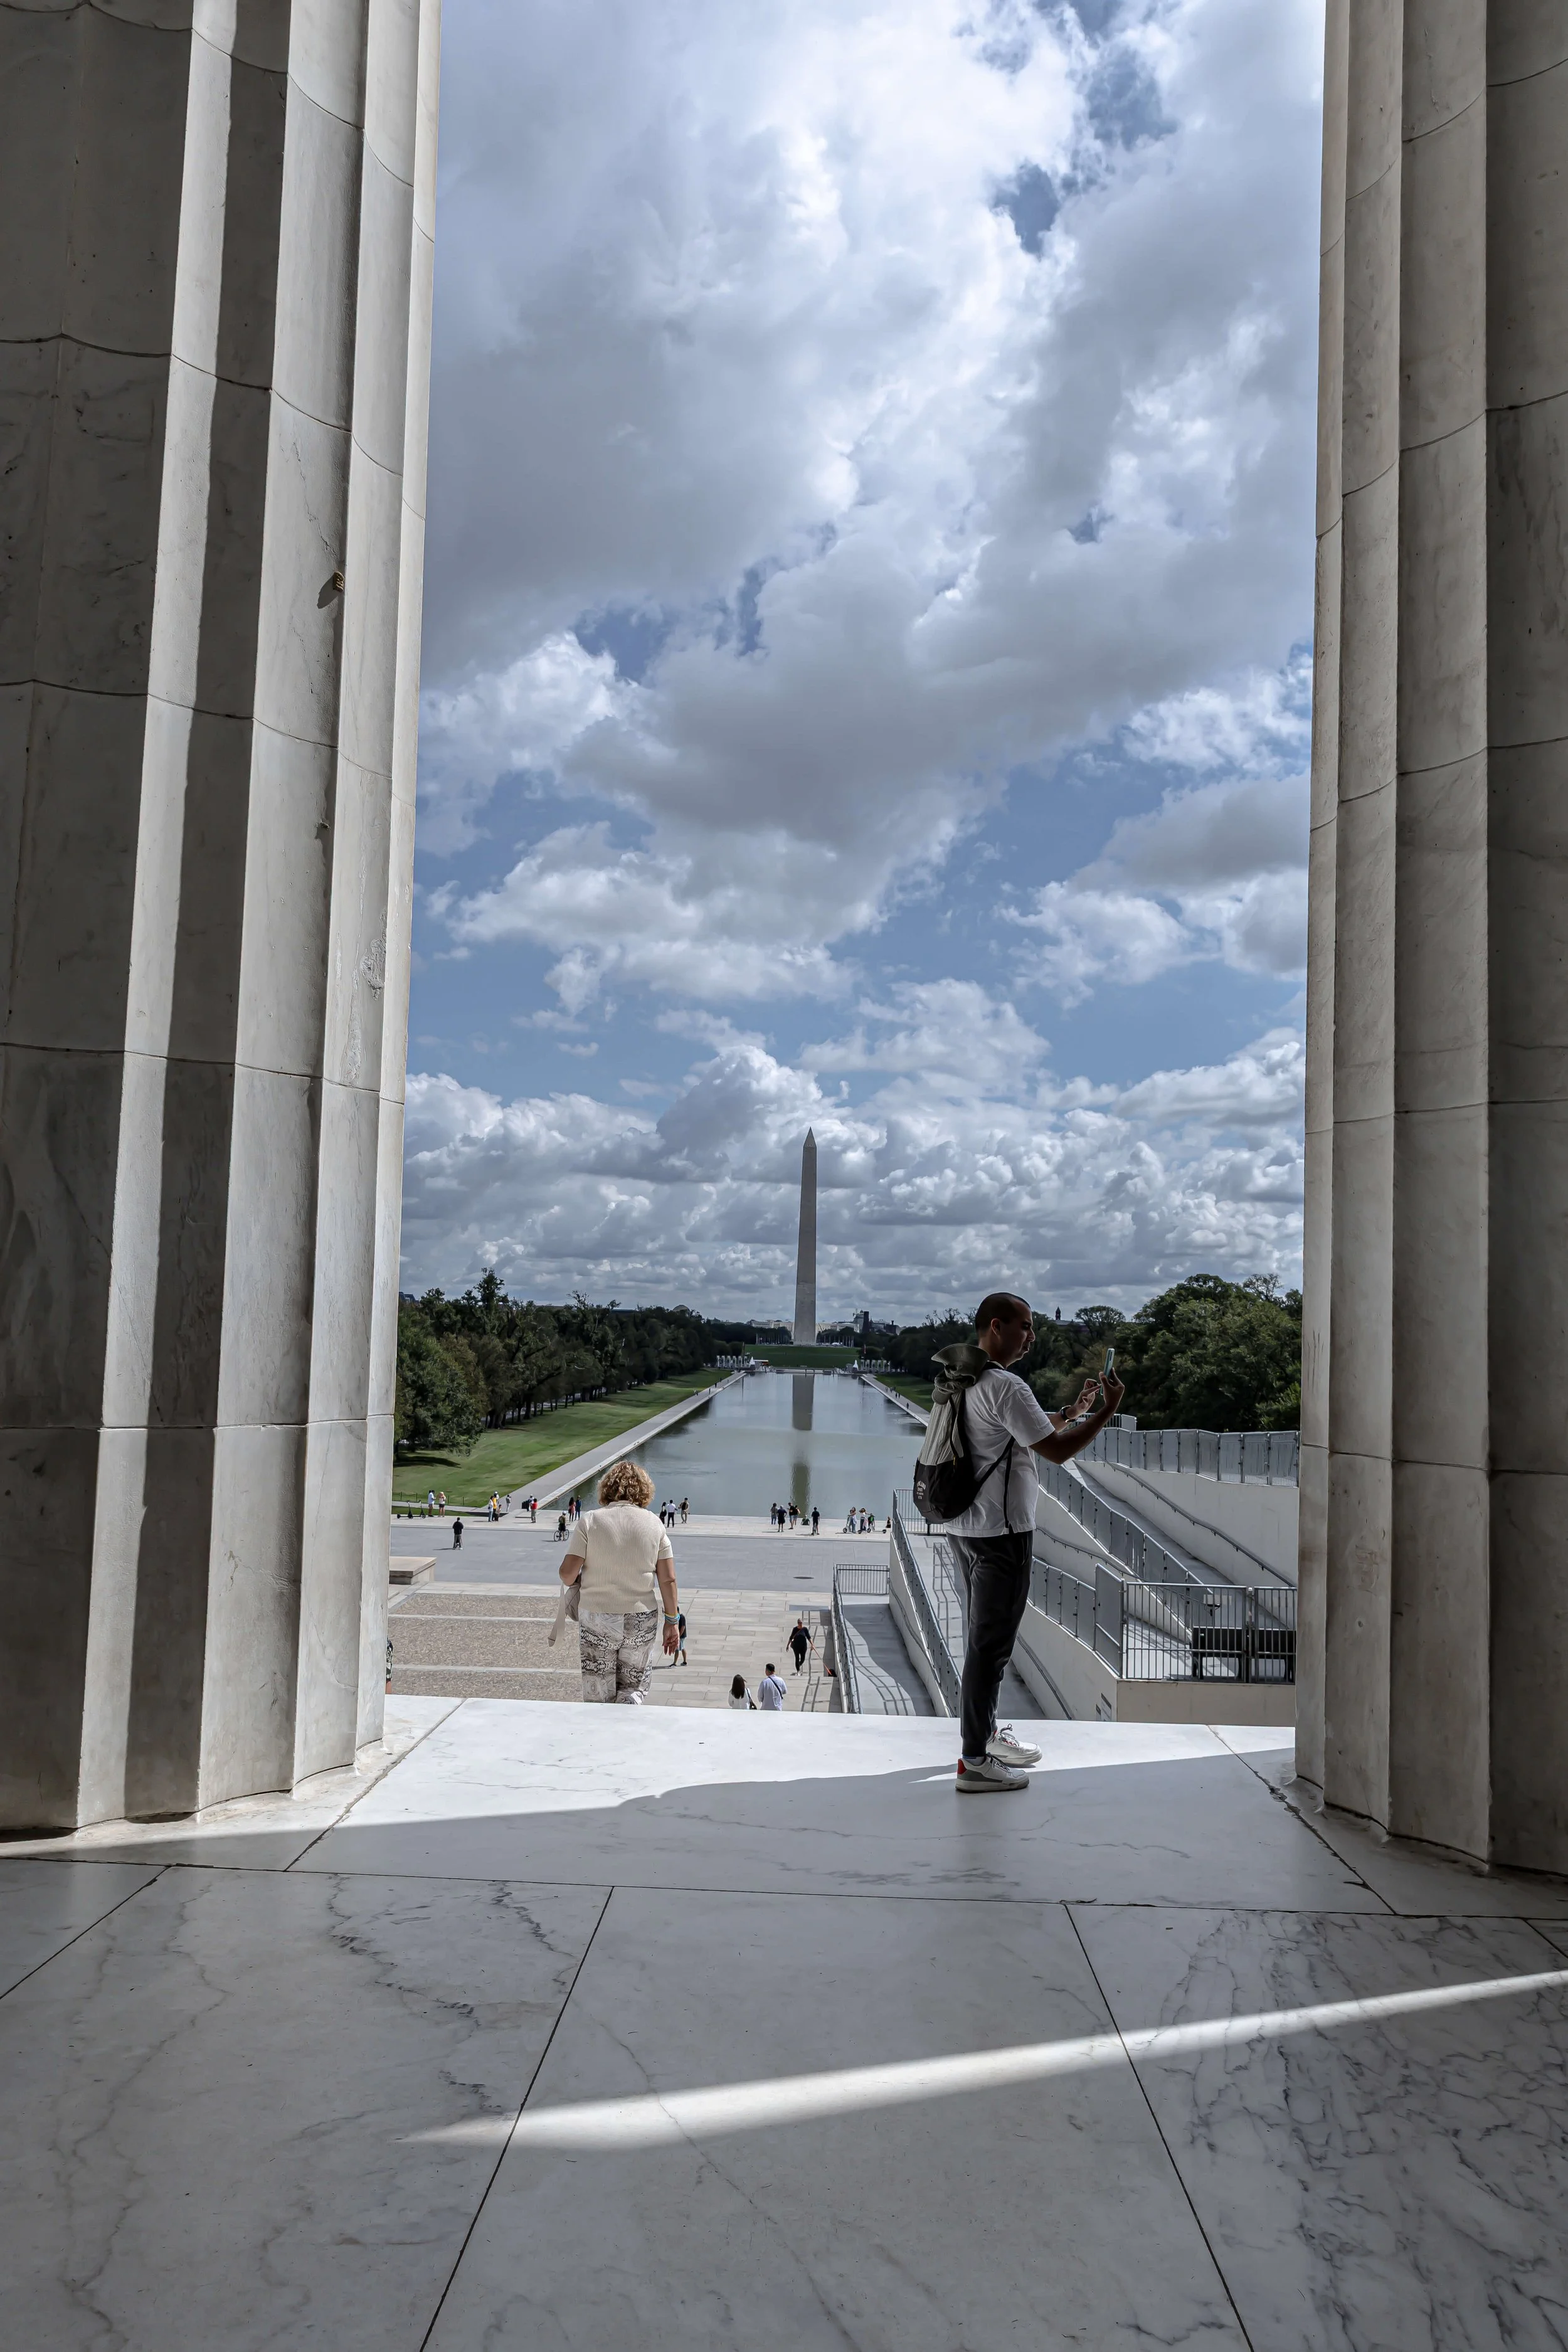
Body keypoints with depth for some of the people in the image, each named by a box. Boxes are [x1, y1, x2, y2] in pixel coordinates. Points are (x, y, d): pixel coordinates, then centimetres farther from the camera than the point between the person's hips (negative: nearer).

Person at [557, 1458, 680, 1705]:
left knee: (599, 1698, 11)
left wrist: (575, 1583, 11)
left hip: (596, 1621, -1)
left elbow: (567, 1573, -12)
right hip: (641, 1621, 2)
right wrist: (672, 1622, 6)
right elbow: (668, 1579, -3)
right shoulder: (655, 1524, -2)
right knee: (633, 1688, 18)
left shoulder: (590, 1521, -8)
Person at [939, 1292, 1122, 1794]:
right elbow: (1056, 1450, -20)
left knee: (985, 1635, 22)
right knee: (991, 1643, -4)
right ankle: (975, 1763, 1)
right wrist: (1105, 1413, -11)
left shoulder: (964, 1382, 12)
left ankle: (985, 1731, 35)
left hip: (965, 1527, 10)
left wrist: (1075, 1411, 14)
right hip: (1001, 1531, -10)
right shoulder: (1006, 1387, -20)